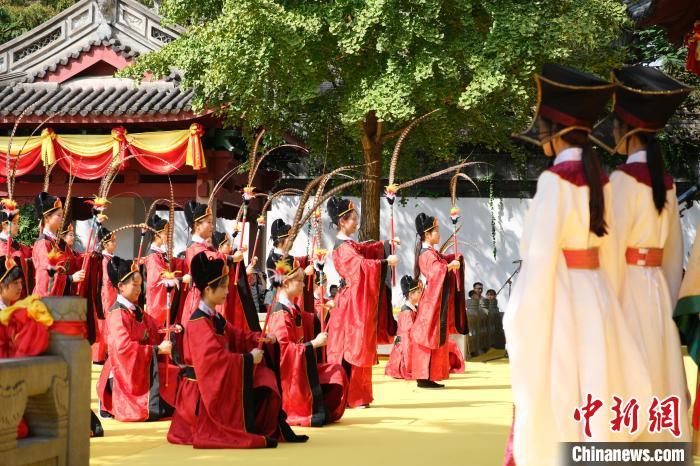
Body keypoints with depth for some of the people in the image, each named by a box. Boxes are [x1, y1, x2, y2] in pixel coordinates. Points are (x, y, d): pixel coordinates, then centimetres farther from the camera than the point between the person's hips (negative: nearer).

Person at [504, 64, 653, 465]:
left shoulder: (556, 179, -14)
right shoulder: (599, 180, 10)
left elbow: (541, 256, -17)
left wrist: (523, 319, -13)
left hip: (558, 300, -8)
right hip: (595, 297, 8)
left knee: (551, 401, -2)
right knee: (590, 395, 13)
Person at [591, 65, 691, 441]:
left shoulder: (625, 178, -13)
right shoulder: (665, 181, 11)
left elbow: (613, 249, -15)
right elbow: (674, 249, 15)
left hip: (629, 290, -8)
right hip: (657, 291, 8)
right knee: (658, 382, 11)